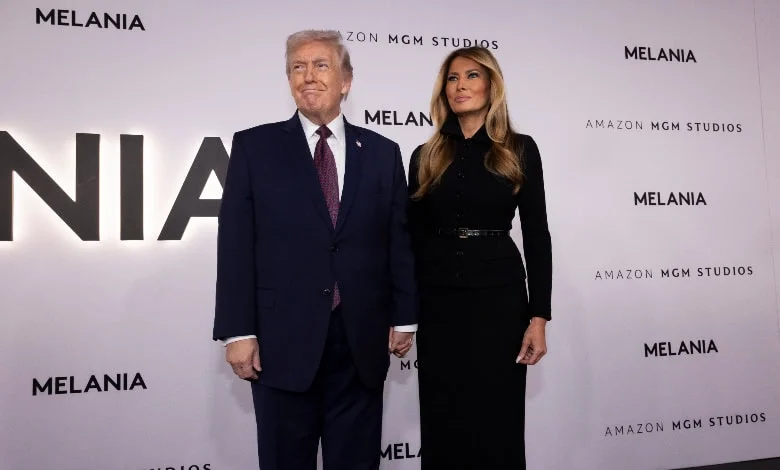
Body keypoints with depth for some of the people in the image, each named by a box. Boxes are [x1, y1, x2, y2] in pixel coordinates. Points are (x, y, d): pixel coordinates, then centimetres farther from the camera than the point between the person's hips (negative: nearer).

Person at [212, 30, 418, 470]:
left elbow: (400, 241, 7)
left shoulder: (383, 152, 7)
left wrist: (404, 318, 5)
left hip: (363, 341, 2)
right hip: (282, 340, -1)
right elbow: (236, 246, -3)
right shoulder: (254, 146, 1)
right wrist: (238, 332, -8)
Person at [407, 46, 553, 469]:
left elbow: (536, 235, -1)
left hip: (499, 296, -2)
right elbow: (413, 238, 7)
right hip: (437, 301, 2)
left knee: (497, 420, 7)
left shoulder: (520, 150, 1)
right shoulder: (426, 156, 6)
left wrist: (538, 316, -8)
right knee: (443, 422, 10)